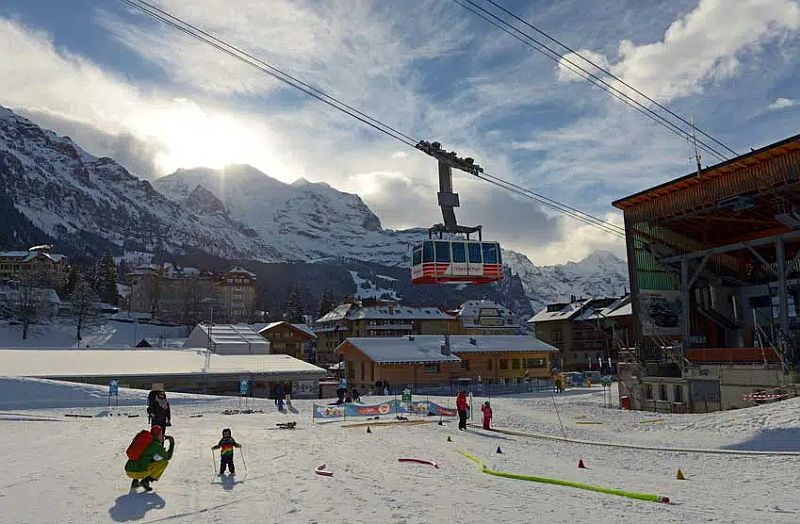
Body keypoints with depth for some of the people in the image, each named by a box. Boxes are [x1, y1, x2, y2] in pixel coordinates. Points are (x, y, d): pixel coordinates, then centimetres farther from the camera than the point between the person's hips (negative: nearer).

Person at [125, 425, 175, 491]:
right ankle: (146, 481, -1)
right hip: (140, 473, -7)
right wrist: (172, 443, 18)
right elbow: (168, 457, 6)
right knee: (165, 462, 6)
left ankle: (135, 481, 17)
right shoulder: (156, 444, -3)